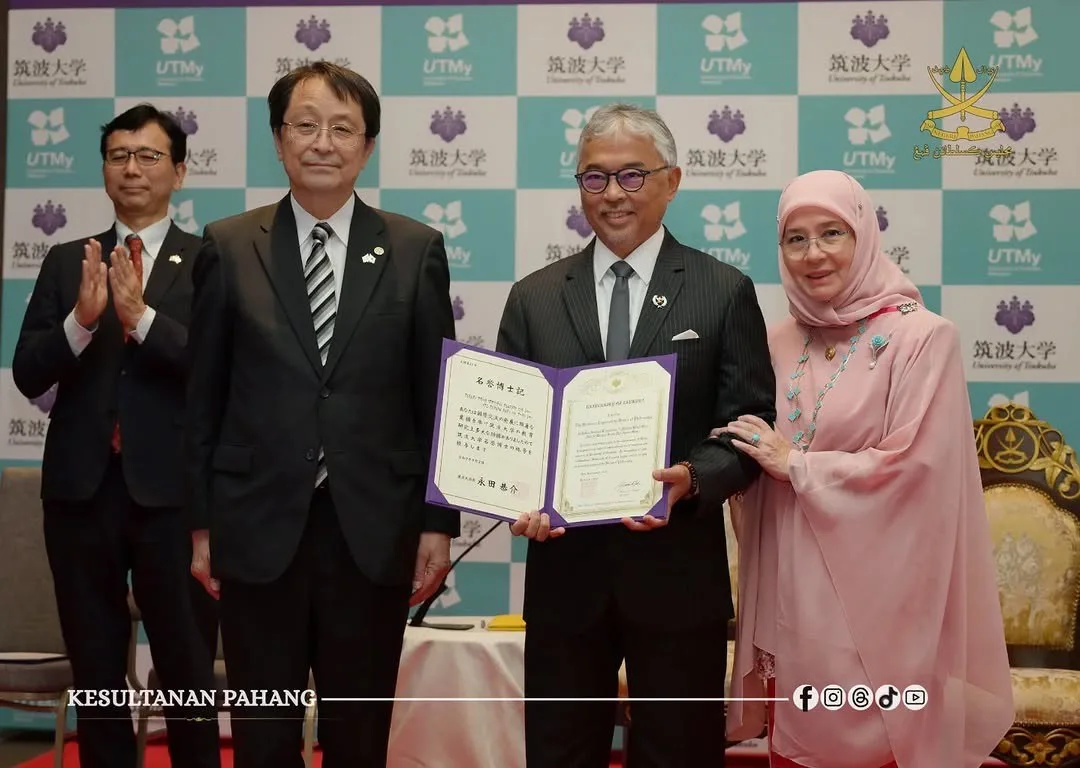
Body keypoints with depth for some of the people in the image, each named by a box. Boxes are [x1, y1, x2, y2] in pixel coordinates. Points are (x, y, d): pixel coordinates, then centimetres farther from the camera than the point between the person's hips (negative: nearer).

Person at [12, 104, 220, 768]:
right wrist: (82, 317, -16)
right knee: (96, 673, 13)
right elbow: (28, 376, 1)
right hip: (82, 489, 3)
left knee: (188, 670, 5)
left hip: (172, 491, -3)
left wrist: (140, 316, -22)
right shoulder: (66, 262, 9)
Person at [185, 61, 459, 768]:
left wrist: (439, 522, 0)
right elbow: (203, 397, 4)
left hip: (374, 531, 0)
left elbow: (436, 396, 3)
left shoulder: (416, 251, 3)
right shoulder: (230, 247, 3)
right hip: (258, 530, 0)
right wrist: (200, 523, 2)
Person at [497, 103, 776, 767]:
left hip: (678, 571, -2)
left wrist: (693, 479, -20)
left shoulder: (726, 293, 2)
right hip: (564, 570, 2)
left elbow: (752, 426, -1)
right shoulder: (533, 299, 8)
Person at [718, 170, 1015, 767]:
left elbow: (914, 468, -15)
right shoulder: (780, 342, 8)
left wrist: (796, 464, -10)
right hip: (791, 595, 5)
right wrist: (746, 455, -6)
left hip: (875, 597, -5)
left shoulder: (921, 337, -8)